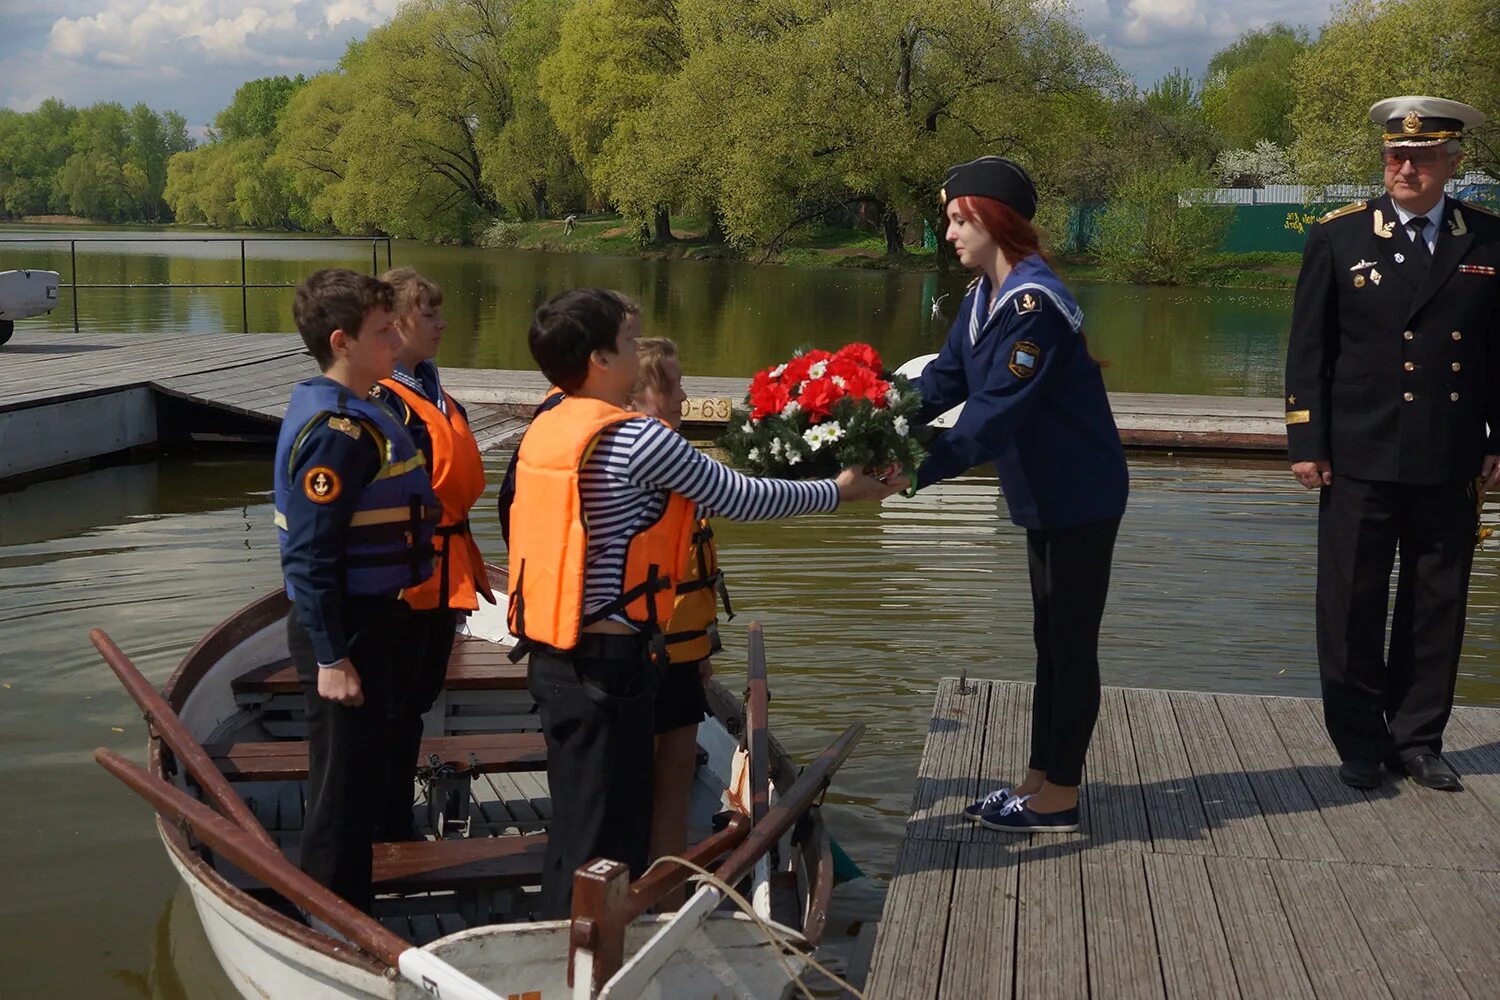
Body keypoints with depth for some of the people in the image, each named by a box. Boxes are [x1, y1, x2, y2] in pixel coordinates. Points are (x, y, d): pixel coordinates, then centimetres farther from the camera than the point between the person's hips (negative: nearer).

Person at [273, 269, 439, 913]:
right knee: (342, 786, 1)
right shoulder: (335, 431, -22)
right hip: (348, 632, -11)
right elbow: (311, 555, -25)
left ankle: (346, 911, 35)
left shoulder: (350, 413, 10)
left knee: (361, 772, 21)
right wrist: (331, 657, -24)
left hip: (371, 621, 11)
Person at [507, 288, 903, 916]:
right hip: (612, 660, -9)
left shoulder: (543, 432, 7)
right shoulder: (637, 439, -17)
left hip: (553, 653, 9)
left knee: (574, 821, 20)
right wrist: (840, 490, 4)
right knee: (606, 838, 1)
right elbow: (740, 499, -10)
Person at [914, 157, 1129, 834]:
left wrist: (922, 469, -34)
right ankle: (1039, 779, 27)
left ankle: (1058, 799, 10)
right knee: (1051, 641, 16)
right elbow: (944, 380, 4)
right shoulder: (982, 298, 6)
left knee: (1070, 645, 0)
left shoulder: (1034, 302, -23)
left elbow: (998, 410, -30)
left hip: (1081, 498, -10)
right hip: (1045, 498, 10)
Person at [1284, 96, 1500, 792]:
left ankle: (1418, 739, 24)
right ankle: (1360, 745, 18)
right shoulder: (1339, 237, 0)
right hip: (1361, 460, -2)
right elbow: (1308, 349, 0)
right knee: (1352, 605, 4)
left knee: (1437, 604, 10)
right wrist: (1306, 443, -5)